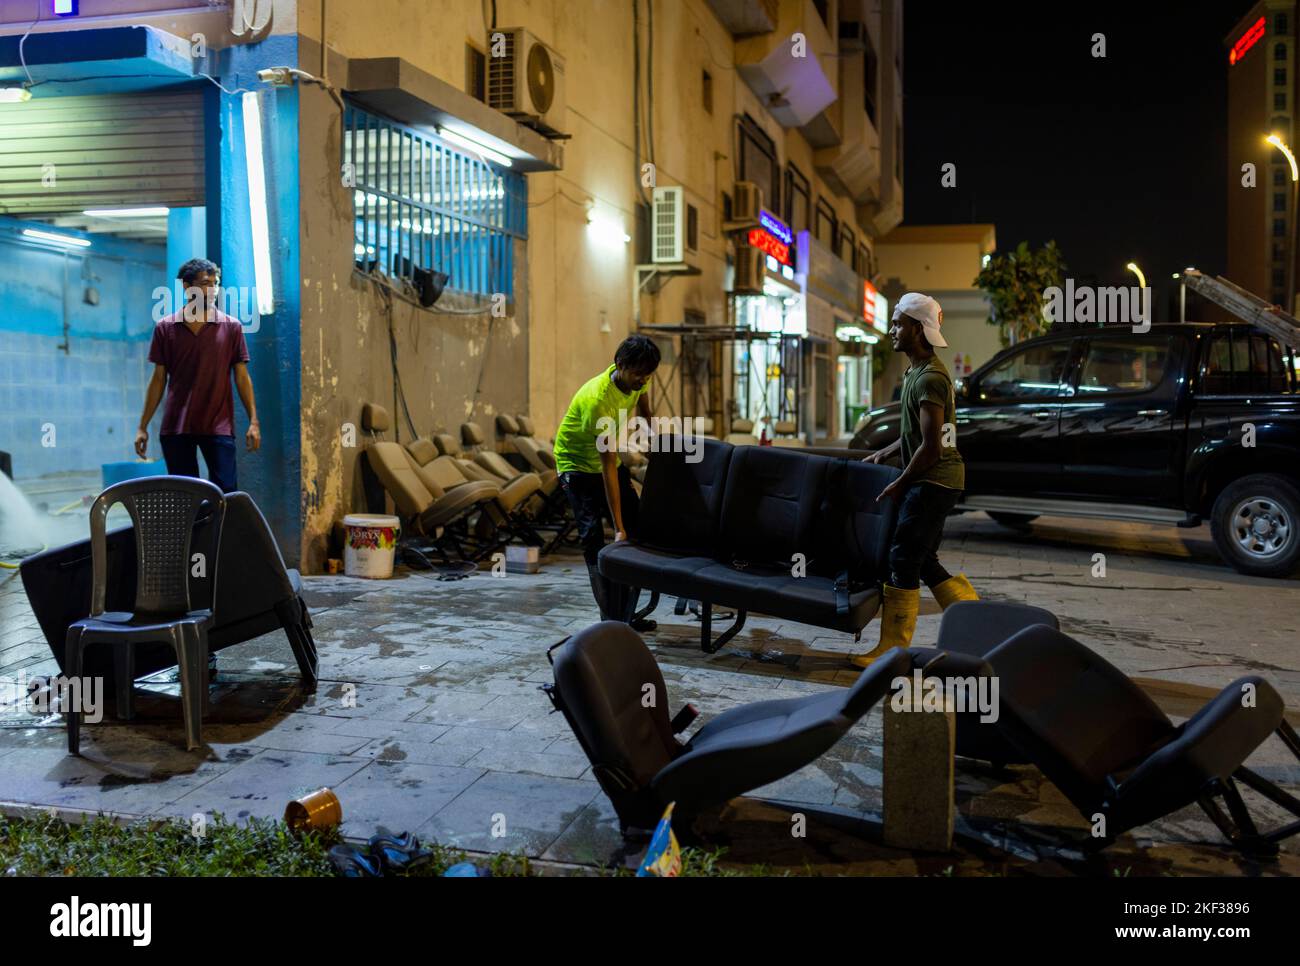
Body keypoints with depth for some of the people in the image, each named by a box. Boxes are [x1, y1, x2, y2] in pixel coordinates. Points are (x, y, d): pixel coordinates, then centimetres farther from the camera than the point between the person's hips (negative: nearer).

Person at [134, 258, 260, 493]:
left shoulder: (231, 327, 4)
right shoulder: (165, 328, 7)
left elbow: (241, 376, 4)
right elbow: (159, 380, 10)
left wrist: (253, 421, -5)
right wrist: (143, 427, 7)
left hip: (218, 427, -1)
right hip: (175, 428, 2)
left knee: (226, 493, -8)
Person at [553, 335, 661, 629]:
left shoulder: (637, 381, -14)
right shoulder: (598, 398, -36)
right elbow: (608, 466, -36)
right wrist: (618, 527, -36)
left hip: (610, 459, 8)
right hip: (578, 464, -7)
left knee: (637, 527, 1)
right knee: (593, 537, -17)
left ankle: (626, 614, 9)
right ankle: (611, 620, -15)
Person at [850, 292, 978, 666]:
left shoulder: (929, 378, -18)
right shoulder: (917, 372, 15)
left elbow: (930, 447, -21)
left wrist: (899, 484, -12)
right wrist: (885, 452, 19)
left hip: (934, 481, -10)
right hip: (936, 480, 10)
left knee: (903, 561, -7)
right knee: (925, 563, 13)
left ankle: (892, 649, -1)